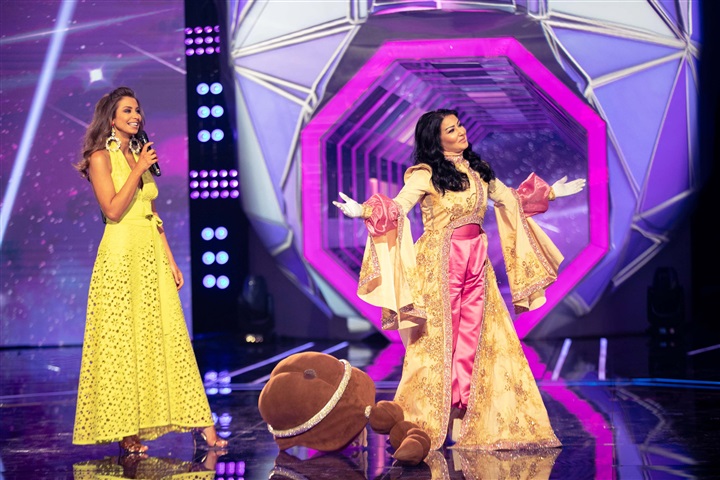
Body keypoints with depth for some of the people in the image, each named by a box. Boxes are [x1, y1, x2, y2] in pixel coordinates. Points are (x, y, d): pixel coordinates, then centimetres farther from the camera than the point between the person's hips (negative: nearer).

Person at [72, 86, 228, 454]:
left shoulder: (140, 155, 17)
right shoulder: (101, 157, -3)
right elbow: (113, 209, -14)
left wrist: (171, 261, 12)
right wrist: (139, 170, -13)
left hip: (152, 257, 6)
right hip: (121, 256, -6)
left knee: (167, 338, 3)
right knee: (123, 341, -3)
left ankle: (201, 424, 1)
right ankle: (125, 430, 4)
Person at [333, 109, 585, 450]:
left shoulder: (478, 171, 13)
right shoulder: (426, 175, -5)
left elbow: (510, 198, 27)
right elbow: (396, 208, -14)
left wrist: (550, 192, 31)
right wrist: (363, 211, -31)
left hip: (476, 263, 6)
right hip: (439, 263, -6)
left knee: (472, 344, 2)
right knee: (439, 341, -3)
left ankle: (462, 421, 6)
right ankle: (432, 425, 4)